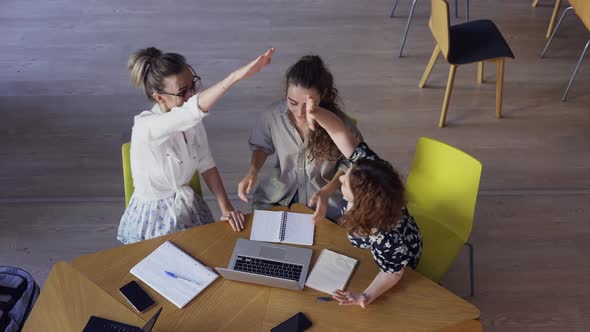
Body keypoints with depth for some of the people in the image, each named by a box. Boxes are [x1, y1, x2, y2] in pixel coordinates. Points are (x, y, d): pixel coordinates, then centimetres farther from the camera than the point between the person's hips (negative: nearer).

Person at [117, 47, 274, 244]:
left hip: (189, 208, 6)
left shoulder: (192, 119, -7)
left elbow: (206, 164, -5)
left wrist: (226, 208, -13)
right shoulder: (145, 127, -29)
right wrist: (237, 75, -57)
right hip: (154, 218, -6)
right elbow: (193, 110, -47)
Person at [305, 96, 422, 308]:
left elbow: (393, 272, -29)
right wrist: (316, 112, -60)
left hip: (396, 258, -5)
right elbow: (341, 133, -40)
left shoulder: (386, 237, -48)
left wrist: (366, 297, -46)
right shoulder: (368, 166, -38)